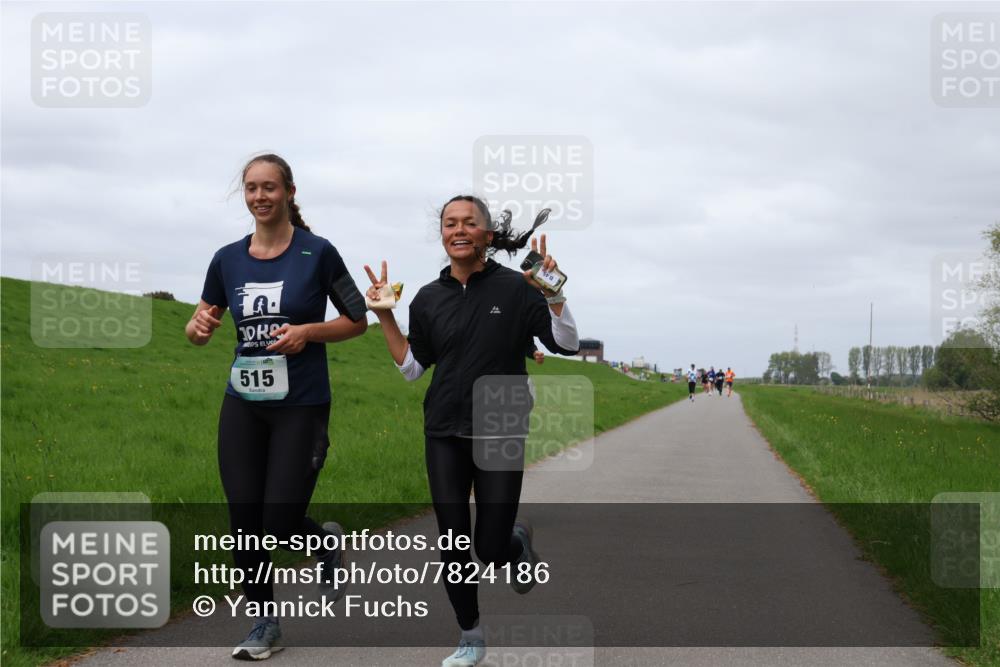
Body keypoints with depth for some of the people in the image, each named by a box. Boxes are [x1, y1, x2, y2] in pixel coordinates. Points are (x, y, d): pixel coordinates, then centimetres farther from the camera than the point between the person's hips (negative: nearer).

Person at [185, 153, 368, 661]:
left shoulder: (317, 253, -6)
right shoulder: (228, 259, 4)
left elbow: (357, 320, 2)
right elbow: (199, 328, 14)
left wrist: (308, 332, -15)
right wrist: (198, 327, -10)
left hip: (301, 406, -3)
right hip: (243, 405, 4)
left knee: (280, 524, -6)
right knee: (243, 521, 1)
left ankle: (326, 541, 29)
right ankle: (264, 623, 19)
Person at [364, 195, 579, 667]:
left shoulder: (515, 288, -6)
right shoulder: (428, 298, 4)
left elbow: (567, 345, -6)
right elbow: (411, 368, 10)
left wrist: (552, 291, -19)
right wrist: (384, 316, 2)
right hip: (444, 434, 3)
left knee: (492, 552, -3)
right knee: (453, 545, 3)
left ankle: (517, 538, 34)